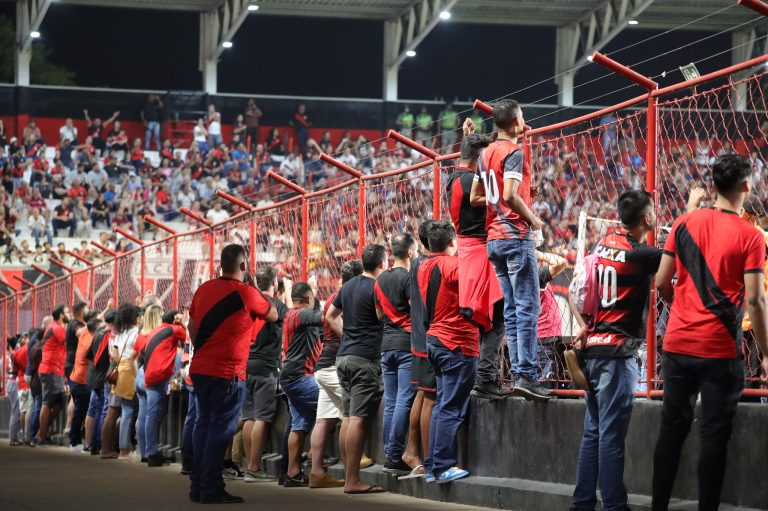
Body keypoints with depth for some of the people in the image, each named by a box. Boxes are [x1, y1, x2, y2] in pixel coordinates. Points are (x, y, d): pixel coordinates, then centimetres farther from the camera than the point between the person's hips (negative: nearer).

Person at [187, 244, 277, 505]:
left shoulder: (204, 289, 6)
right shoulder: (246, 294, -11)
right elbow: (272, 315, 5)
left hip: (199, 368, 6)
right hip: (228, 373, -6)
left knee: (204, 423, 13)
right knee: (221, 429, -2)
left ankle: (198, 485, 15)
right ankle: (211, 489, -4)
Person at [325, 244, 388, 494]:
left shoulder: (348, 286, 15)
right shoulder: (376, 288, -11)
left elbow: (331, 315, 25)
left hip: (344, 357, 9)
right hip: (365, 359, -9)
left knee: (348, 418, 11)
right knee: (358, 419, -10)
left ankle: (349, 475, 13)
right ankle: (353, 480, -12)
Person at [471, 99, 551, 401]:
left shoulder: (487, 153, 15)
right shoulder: (514, 152, -10)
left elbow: (475, 197, 21)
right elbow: (510, 195, -21)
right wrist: (533, 219, -9)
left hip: (494, 238, 9)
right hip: (516, 236, -9)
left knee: (512, 309, 9)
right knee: (528, 307, -9)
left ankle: (518, 373, 7)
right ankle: (527, 375, -14)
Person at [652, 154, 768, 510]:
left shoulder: (684, 224, 3)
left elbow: (662, 284, 5)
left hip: (678, 344, 4)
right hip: (720, 350, -4)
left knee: (672, 429, 10)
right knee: (714, 434, 2)